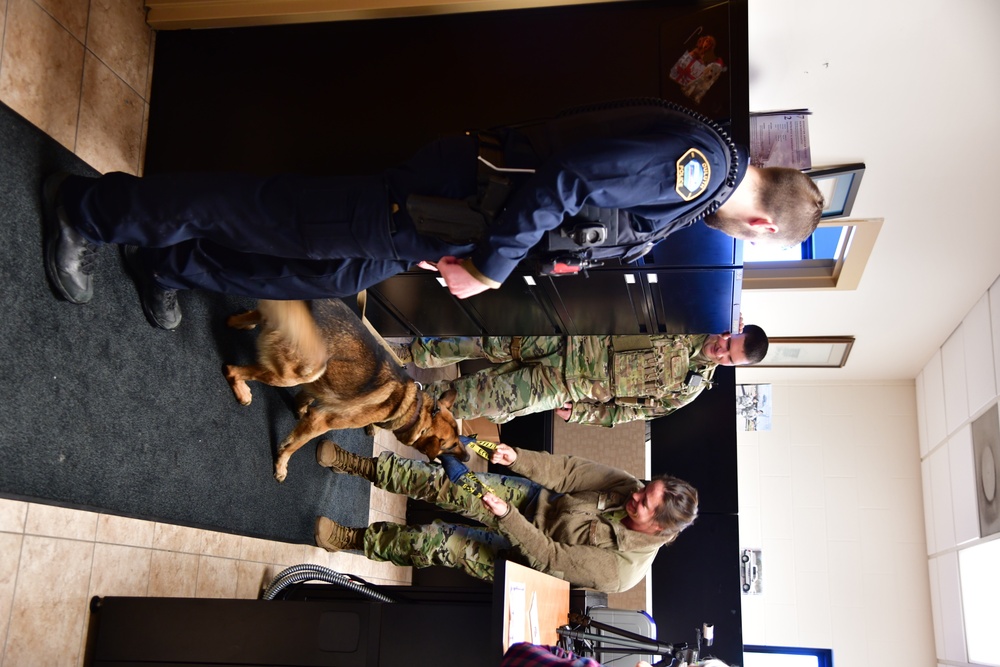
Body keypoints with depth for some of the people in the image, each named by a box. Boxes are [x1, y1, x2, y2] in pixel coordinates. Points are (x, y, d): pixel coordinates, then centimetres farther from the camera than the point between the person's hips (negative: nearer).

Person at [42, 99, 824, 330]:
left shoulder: (694, 171, 14)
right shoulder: (698, 159, -20)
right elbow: (564, 178, -27)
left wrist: (485, 258, 15)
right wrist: (491, 267, -16)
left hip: (449, 221, 9)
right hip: (456, 192, -9)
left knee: (331, 277, 14)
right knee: (282, 220, -3)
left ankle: (169, 262, 27)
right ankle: (94, 209, 9)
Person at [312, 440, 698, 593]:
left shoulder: (619, 569, -32)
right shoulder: (630, 488, -18)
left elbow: (549, 557, -28)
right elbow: (570, 471, -15)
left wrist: (505, 516, -30)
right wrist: (518, 458, -27)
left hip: (529, 557, -4)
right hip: (541, 502, 4)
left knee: (441, 544, -10)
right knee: (450, 487, -9)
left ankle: (357, 539, 12)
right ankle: (365, 467, 7)